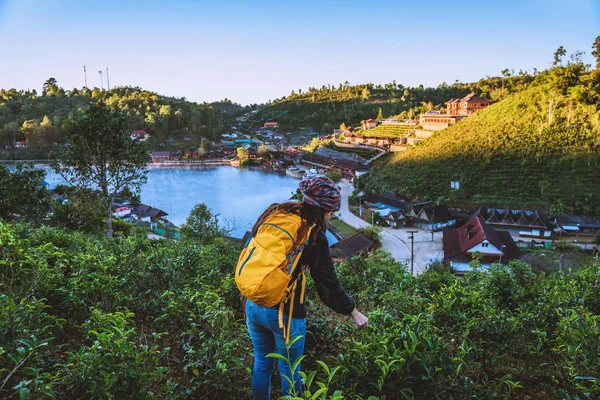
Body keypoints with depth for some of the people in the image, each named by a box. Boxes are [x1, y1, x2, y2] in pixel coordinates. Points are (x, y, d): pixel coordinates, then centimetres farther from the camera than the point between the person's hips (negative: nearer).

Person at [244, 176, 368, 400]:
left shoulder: (272, 214, 0)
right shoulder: (315, 238, -15)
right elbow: (328, 284, -12)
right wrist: (354, 312, 0)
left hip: (253, 305, 5)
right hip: (285, 313, -5)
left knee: (262, 365, 23)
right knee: (289, 371, 16)